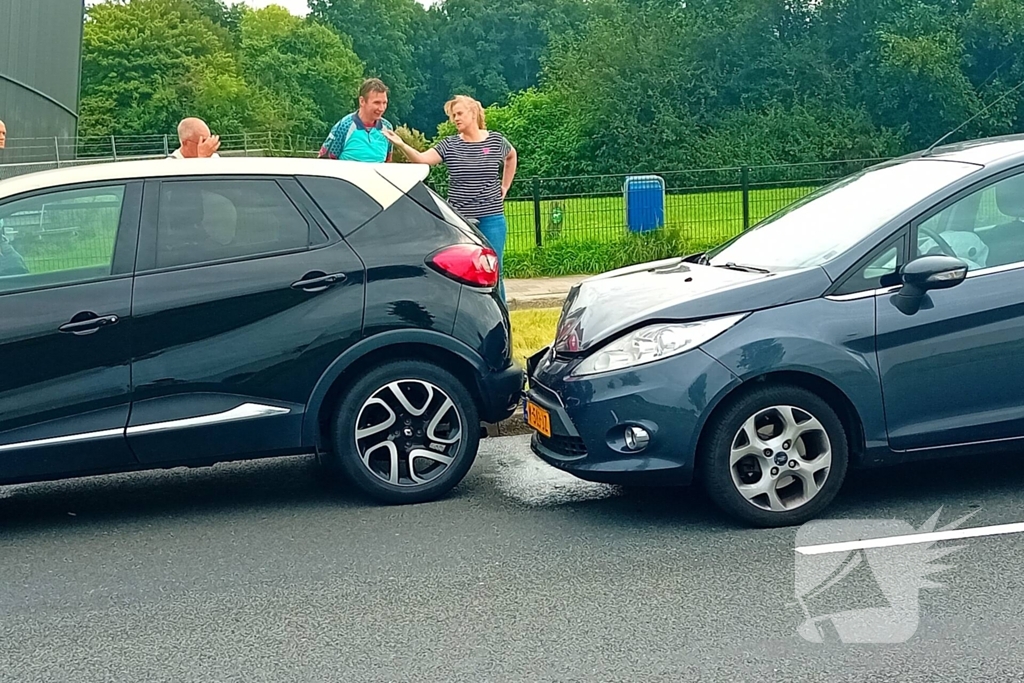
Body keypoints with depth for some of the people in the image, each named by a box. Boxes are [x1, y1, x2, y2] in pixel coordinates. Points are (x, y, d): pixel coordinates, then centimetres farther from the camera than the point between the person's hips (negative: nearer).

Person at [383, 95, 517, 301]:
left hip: (491, 218, -1)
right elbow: (422, 159, -14)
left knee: (493, 272, 2)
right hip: (459, 219, 1)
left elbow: (511, 157, 23)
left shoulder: (496, 141, 2)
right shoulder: (449, 145, 1)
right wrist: (401, 145, -29)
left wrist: (505, 186, 18)